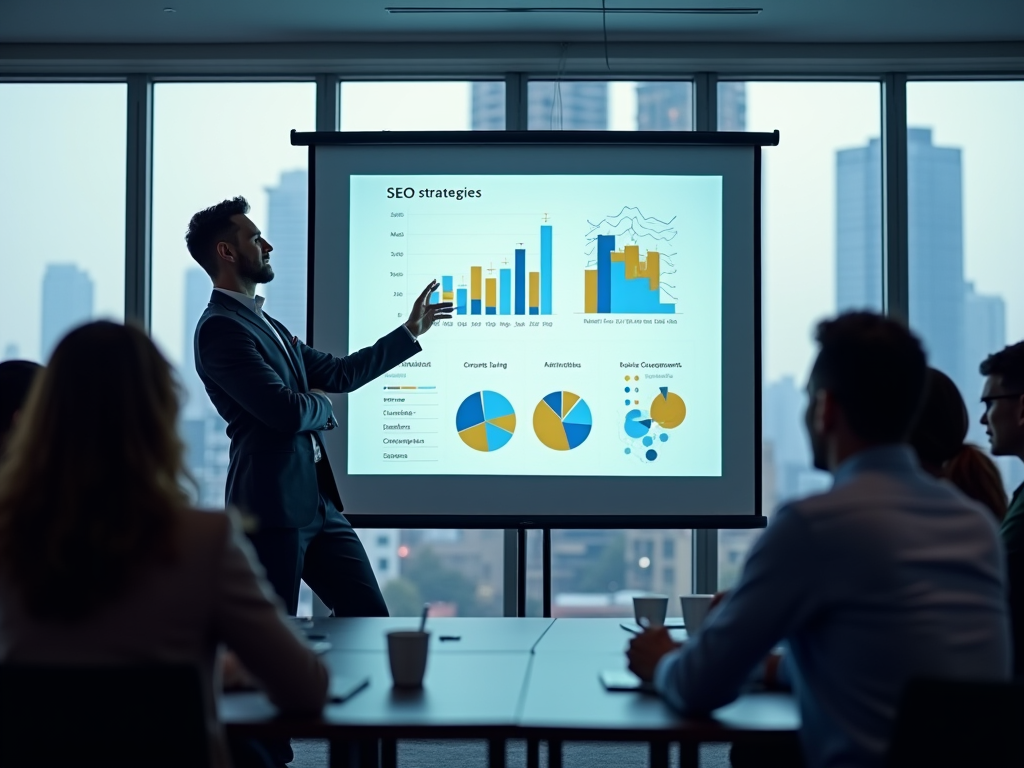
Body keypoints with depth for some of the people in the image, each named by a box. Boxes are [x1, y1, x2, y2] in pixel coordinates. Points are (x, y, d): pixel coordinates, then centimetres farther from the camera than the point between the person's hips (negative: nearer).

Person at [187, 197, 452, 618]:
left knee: (368, 611, 10)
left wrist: (411, 331, 25)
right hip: (272, 507, -9)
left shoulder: (267, 325, 17)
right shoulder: (220, 328, -15)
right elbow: (288, 411, -22)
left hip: (316, 501, 9)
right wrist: (320, 404, 1)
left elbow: (338, 373, 21)